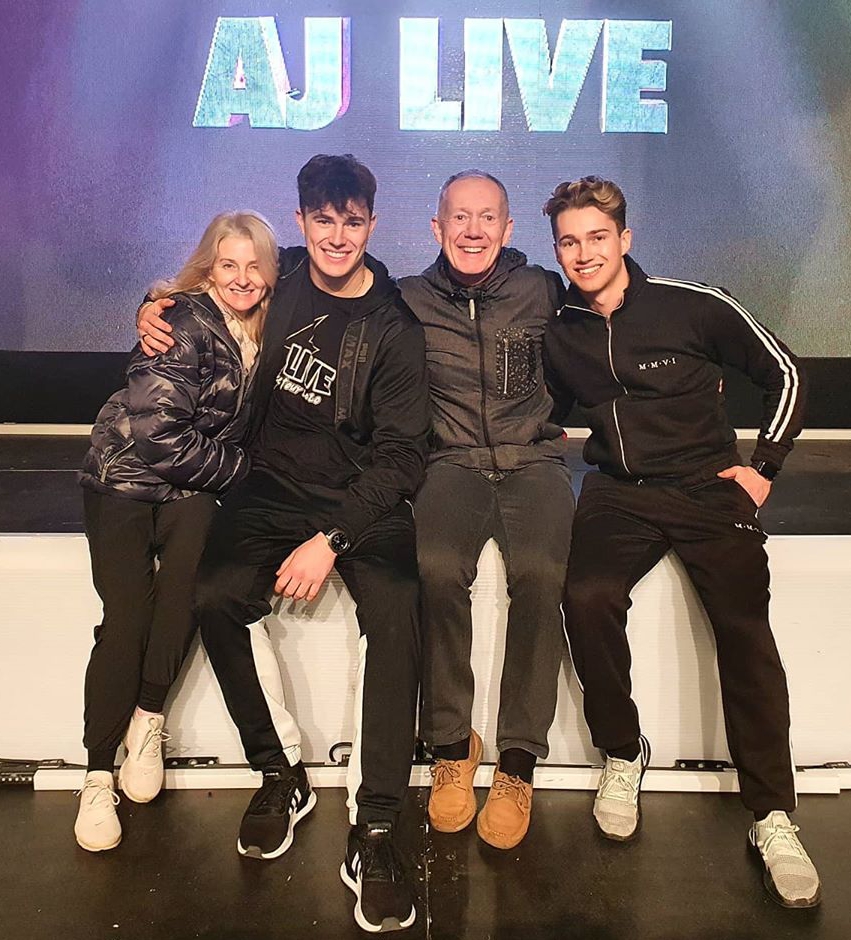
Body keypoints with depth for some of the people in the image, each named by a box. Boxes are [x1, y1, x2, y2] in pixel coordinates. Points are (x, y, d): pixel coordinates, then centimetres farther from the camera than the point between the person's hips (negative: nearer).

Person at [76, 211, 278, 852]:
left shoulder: (261, 331, 6)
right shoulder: (186, 324, -13)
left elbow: (250, 424, 15)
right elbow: (156, 433, -19)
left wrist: (239, 468, -4)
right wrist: (238, 468, -12)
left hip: (191, 490, 4)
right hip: (125, 479, -3)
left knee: (189, 559, -29)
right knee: (127, 619, -18)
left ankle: (149, 717, -12)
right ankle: (99, 775, -1)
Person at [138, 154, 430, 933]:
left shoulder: (394, 328, -6)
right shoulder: (280, 278, 4)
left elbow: (401, 454, -12)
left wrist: (331, 540, -23)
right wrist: (156, 307, 3)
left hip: (363, 499, -2)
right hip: (276, 488, 3)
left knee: (394, 609, -30)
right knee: (218, 595, -24)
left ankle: (375, 828, -17)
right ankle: (282, 775, -2)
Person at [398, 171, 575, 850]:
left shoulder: (543, 291, 9)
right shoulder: (409, 300, 9)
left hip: (533, 461, 0)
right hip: (452, 462, 0)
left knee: (541, 573, -30)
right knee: (438, 568, -32)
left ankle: (519, 762, -14)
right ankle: (451, 744, -10)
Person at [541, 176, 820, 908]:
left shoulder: (692, 305, -3)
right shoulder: (559, 337, 6)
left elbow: (784, 374, 6)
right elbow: (553, 411, 24)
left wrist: (763, 467, 2)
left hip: (708, 486, -2)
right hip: (620, 492, 2)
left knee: (744, 624, -21)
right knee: (588, 597, -25)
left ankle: (772, 815, -4)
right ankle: (623, 752, -1)